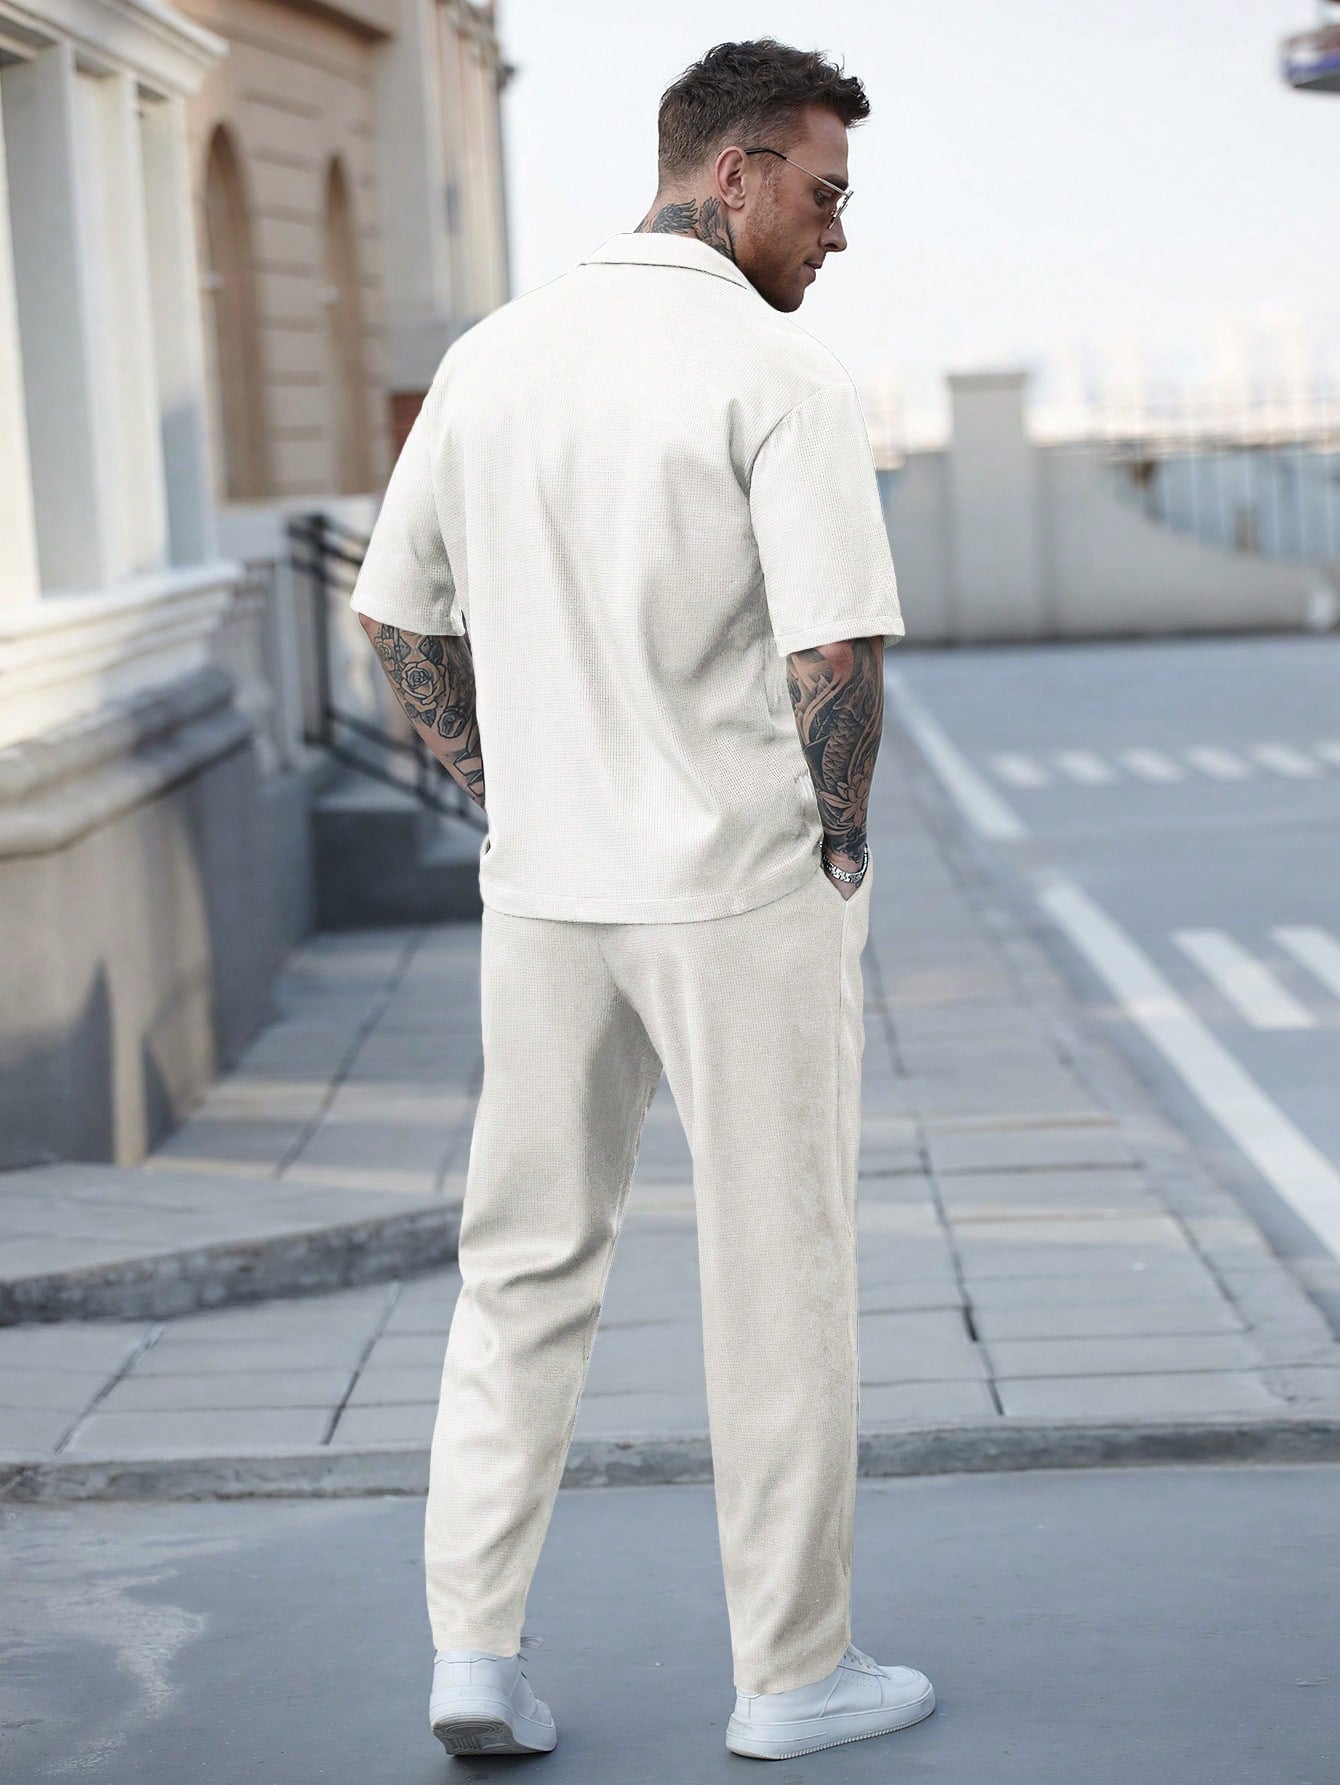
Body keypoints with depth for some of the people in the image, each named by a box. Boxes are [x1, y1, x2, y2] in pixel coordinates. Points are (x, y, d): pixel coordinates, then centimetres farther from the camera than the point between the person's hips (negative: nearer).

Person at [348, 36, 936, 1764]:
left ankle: (474, 1643, 10)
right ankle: (793, 1668, 17)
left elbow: (395, 616, 12)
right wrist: (838, 850, -4)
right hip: (746, 900, -5)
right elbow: (838, 654, -20)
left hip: (541, 897, 5)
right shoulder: (783, 379, -13)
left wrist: (513, 802, 16)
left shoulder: (491, 358, 6)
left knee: (524, 1265, 15)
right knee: (778, 1276, 7)